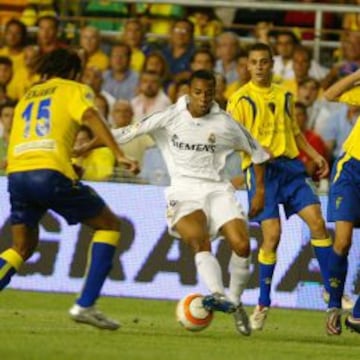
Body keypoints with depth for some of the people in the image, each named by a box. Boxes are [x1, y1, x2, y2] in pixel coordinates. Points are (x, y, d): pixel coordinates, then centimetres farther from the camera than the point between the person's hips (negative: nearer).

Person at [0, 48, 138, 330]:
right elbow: (90, 116, -6)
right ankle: (85, 305, 0)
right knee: (109, 225, 11)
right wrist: (119, 155, -15)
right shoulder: (74, 90, 14)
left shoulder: (27, 97, 29)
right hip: (51, 172, -5)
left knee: (23, 248, 21)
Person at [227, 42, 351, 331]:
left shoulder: (283, 95, 15)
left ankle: (332, 291, 0)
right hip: (261, 169, -5)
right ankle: (263, 304, 1)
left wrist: (315, 155, 17)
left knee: (317, 221, -8)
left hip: (290, 165, 5)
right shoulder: (241, 99, -2)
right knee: (272, 233, -12)